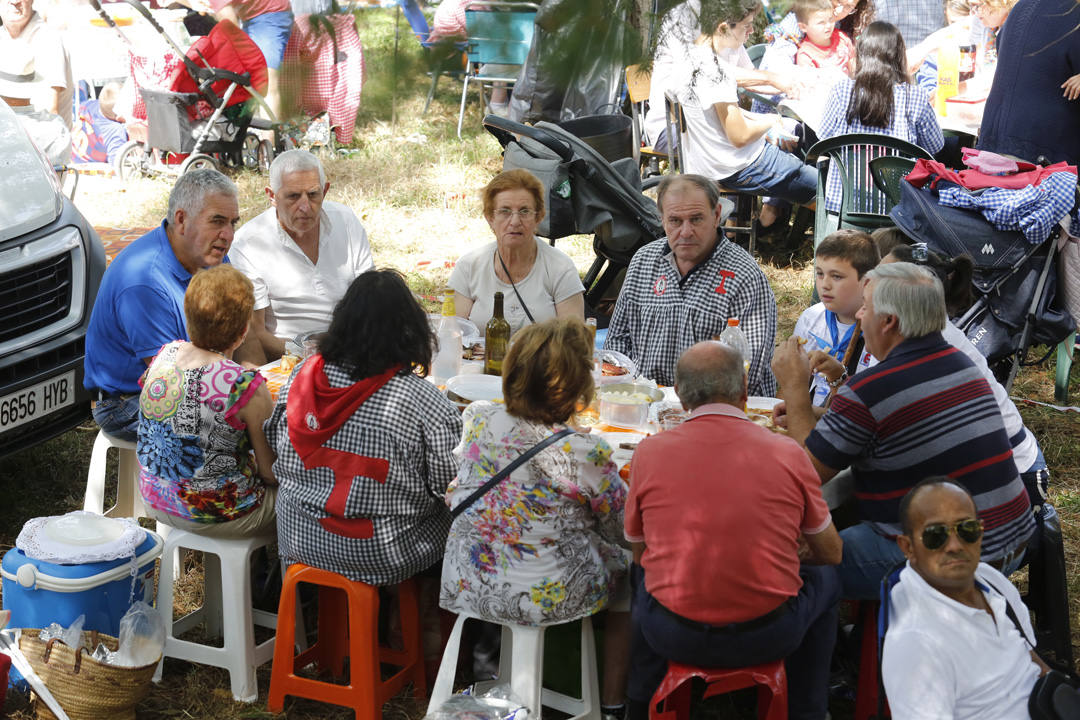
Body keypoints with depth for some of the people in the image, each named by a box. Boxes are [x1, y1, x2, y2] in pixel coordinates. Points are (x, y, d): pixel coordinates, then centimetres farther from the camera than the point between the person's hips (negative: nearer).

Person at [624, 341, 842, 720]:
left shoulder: (648, 452, -7)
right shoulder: (788, 453, -8)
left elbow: (639, 551, 7)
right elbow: (831, 553, 5)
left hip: (673, 637, 1)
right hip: (767, 637, -1)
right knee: (824, 579, 30)